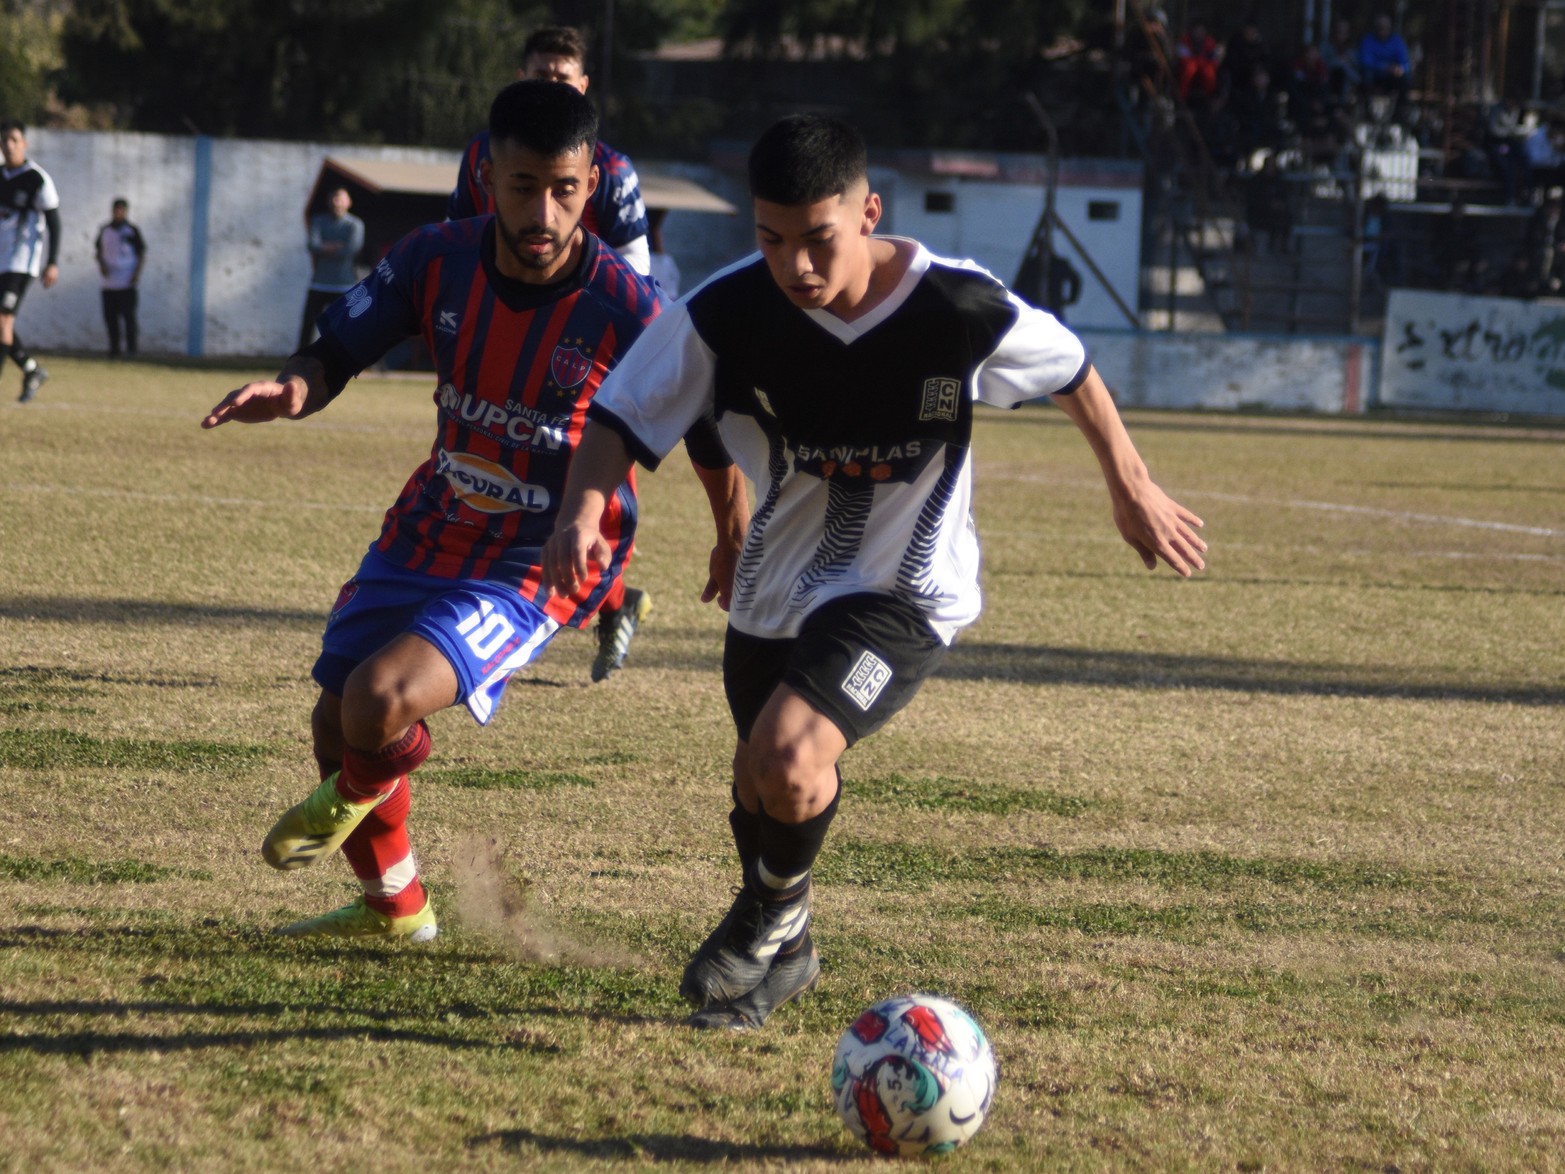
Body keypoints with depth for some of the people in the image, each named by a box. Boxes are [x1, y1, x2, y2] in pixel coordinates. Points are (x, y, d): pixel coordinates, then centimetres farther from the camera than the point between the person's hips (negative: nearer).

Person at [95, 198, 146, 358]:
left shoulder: (132, 231, -1)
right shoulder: (105, 231, 11)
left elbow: (142, 253, 0)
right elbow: (98, 250, 20)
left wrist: (137, 272, -10)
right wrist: (101, 263, 1)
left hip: (127, 283, -5)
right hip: (109, 283, 5)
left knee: (128, 315, -9)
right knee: (110, 316, 5)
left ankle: (131, 348, -6)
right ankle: (114, 349, 12)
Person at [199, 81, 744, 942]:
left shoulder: (626, 312, -22)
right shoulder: (437, 260, -11)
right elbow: (335, 356, -4)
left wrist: (739, 568, 1)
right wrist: (292, 389, -28)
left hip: (539, 566, -5)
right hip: (429, 530, 6)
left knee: (380, 701, -26)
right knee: (336, 725, 13)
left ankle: (369, 784, 14)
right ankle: (395, 906, 42)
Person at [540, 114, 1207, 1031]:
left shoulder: (961, 310, -22)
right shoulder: (729, 314, -18)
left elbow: (1071, 372, -2)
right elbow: (624, 416, -9)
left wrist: (1133, 490, 10)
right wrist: (584, 513, -29)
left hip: (905, 593, -4)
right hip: (777, 585, 4)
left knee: (787, 758, -25)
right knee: (760, 785, 17)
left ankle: (775, 907, 6)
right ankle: (783, 955, 48)